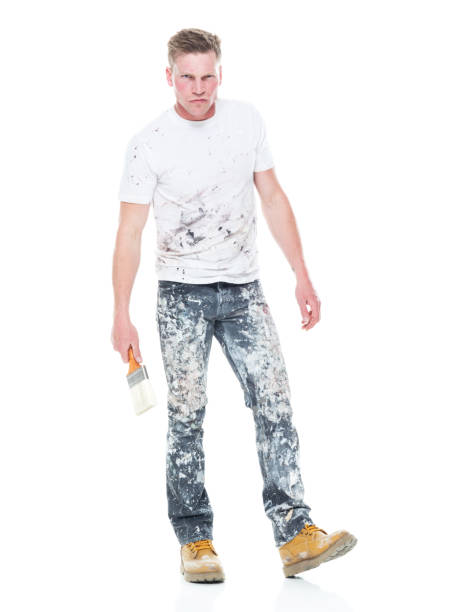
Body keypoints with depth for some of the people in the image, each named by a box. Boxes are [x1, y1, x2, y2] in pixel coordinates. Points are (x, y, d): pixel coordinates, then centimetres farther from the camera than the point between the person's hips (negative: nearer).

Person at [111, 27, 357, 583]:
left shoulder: (247, 120, 5)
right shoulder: (149, 144, -6)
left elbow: (272, 199, 10)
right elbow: (130, 232, -6)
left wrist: (301, 276, 5)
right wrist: (121, 316, -12)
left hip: (243, 288, 3)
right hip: (181, 292, -2)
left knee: (274, 400, -9)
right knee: (187, 413, -4)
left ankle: (295, 535, -11)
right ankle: (195, 541, 5)